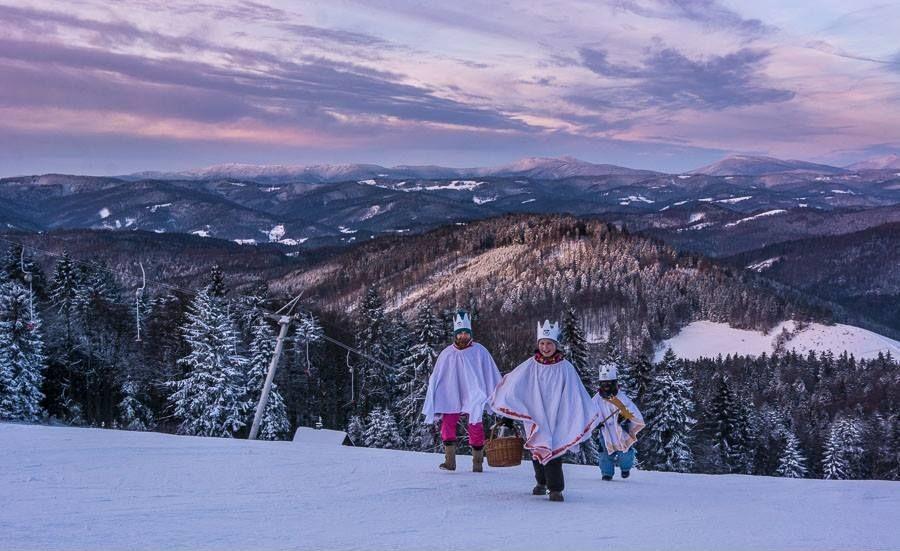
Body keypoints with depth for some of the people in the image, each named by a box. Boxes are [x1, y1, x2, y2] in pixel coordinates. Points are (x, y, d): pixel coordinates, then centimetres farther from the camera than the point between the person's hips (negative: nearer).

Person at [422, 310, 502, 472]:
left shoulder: (480, 352, 2)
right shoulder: (447, 354, 7)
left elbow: (492, 375, 5)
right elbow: (436, 378, 12)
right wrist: (432, 402, 9)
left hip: (474, 397, -1)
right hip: (452, 397, 1)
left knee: (475, 427, -6)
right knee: (448, 423, -16)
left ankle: (478, 462, 11)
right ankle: (449, 460, -12)